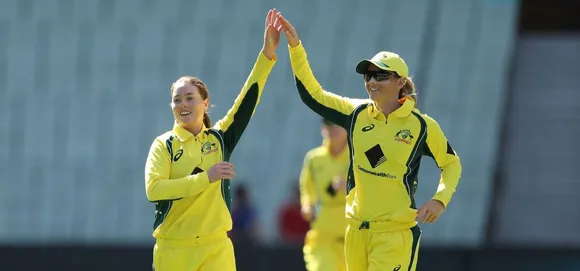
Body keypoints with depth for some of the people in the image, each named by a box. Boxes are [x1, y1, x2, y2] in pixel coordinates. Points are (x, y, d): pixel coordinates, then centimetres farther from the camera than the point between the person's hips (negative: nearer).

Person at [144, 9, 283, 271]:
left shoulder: (219, 138, 6)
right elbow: (153, 188, -15)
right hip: (172, 250, 0)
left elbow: (248, 100, -4)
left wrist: (267, 54, -14)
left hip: (215, 249, 0)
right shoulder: (163, 145, 1)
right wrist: (206, 178, -20)